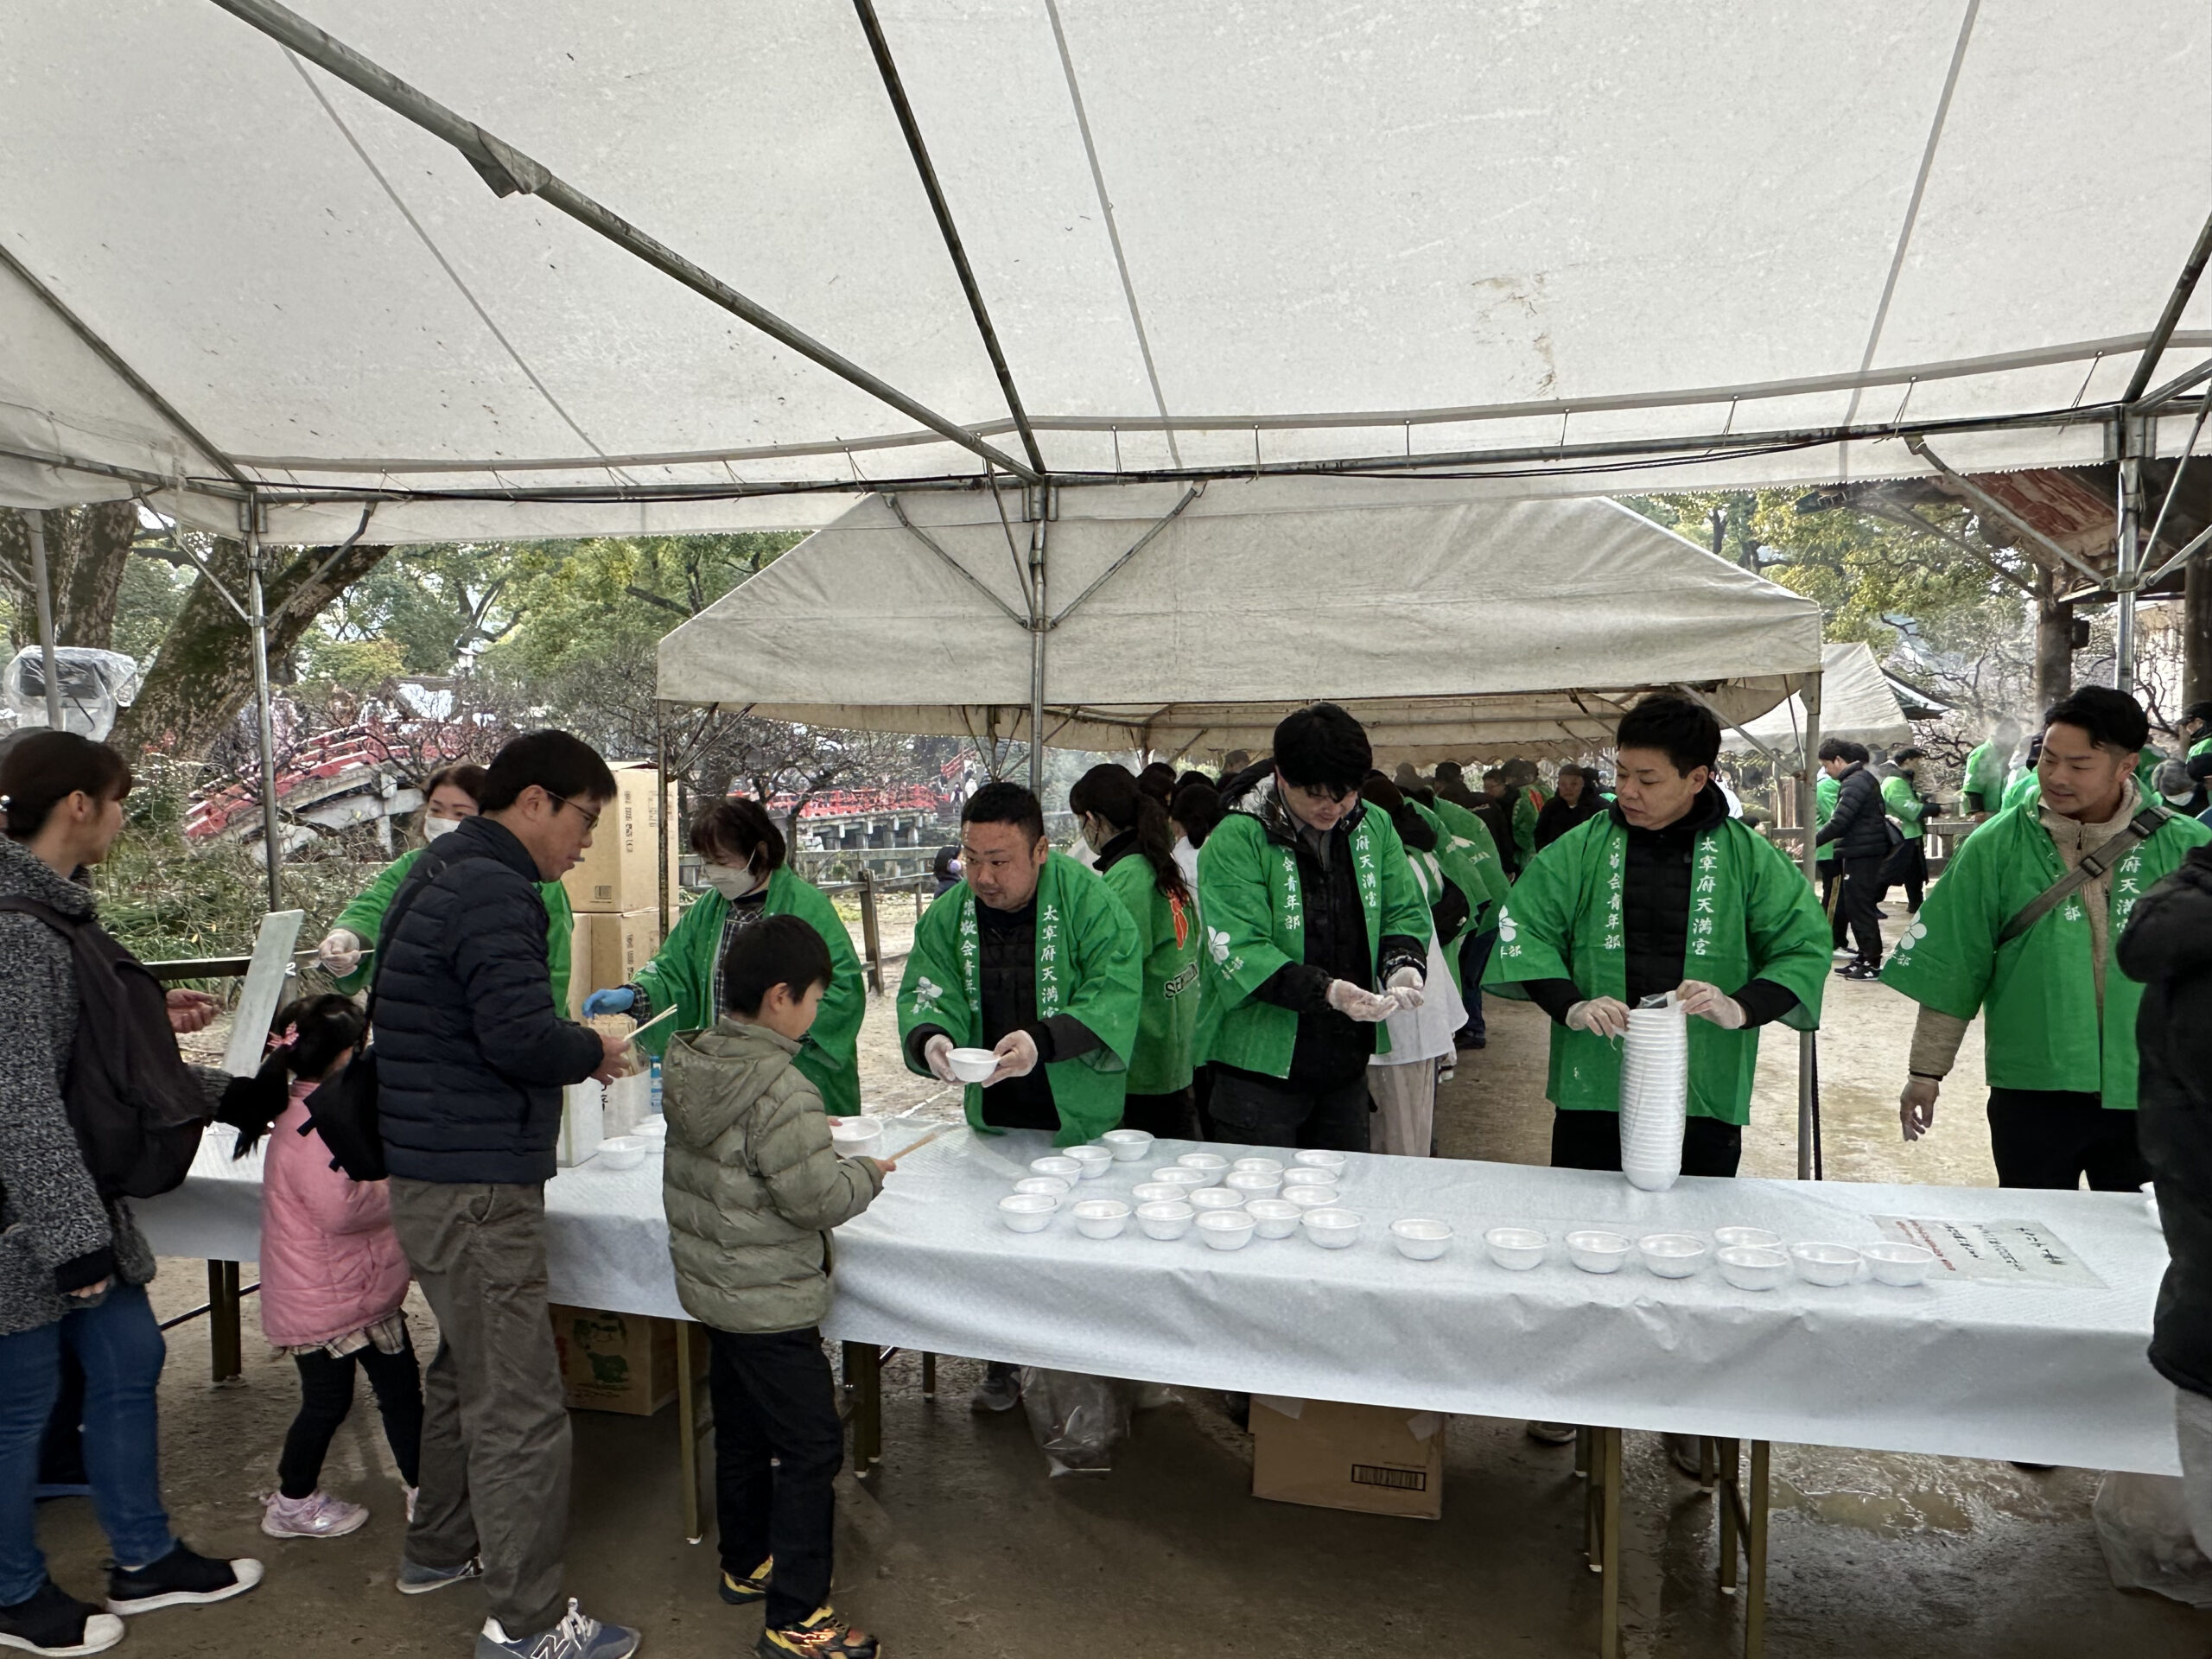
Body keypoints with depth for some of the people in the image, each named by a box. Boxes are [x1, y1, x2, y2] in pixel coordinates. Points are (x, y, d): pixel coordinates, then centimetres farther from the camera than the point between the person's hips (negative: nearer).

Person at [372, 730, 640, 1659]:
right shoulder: (492, 891, -20)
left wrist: (572, 1045, 10)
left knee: (467, 1369, 25)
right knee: (520, 1407, -1)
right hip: (476, 1188, -11)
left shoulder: (443, 875, 14)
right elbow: (522, 1035, -28)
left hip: (435, 1173, 11)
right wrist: (593, 1052, -10)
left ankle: (439, 1547, 42)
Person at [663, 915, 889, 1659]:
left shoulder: (691, 1062, 0)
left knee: (741, 1433, 24)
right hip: (770, 1304, -9)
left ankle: (746, 1564, 40)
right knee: (812, 1450, 3)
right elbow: (817, 1200, -25)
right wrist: (867, 1172, -7)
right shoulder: (779, 1090, -27)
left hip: (710, 1287, 9)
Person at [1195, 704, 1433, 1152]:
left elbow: (1405, 912, 9)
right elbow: (1238, 952, -22)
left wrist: (1404, 964, -13)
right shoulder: (1237, 840, -15)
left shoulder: (1374, 826, 2)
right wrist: (1325, 991, -32)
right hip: (1261, 1064, -5)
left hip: (1347, 1062, 5)